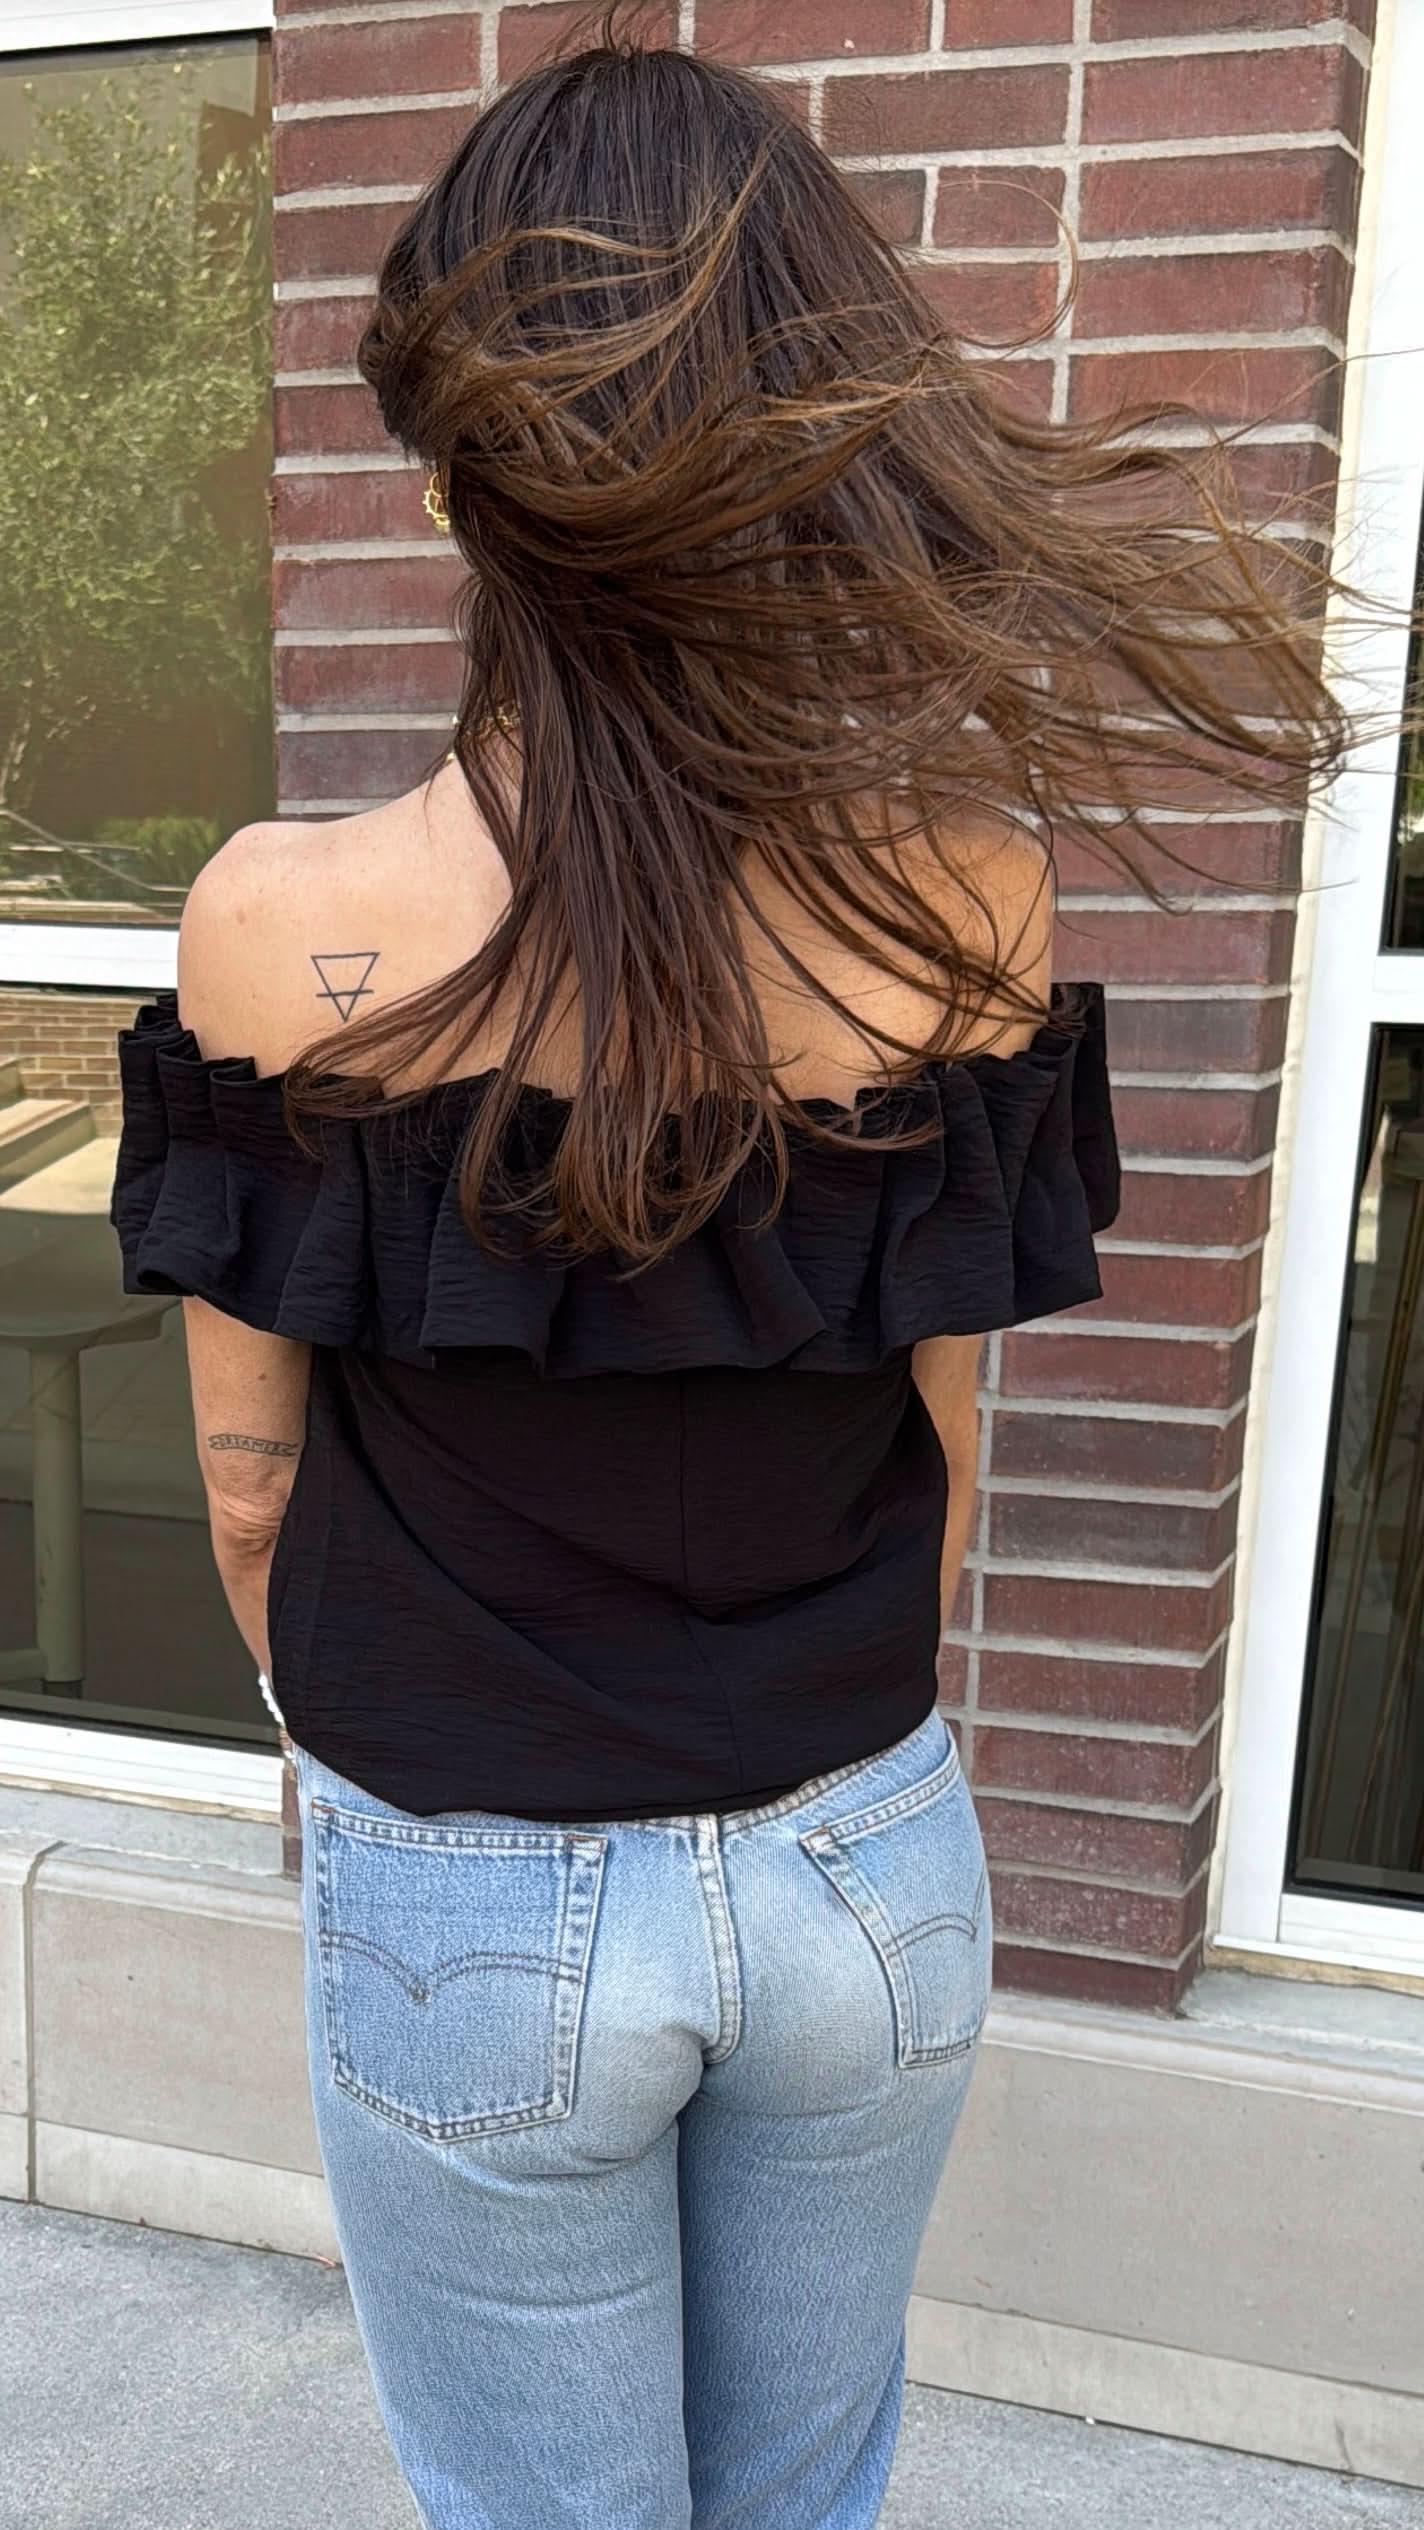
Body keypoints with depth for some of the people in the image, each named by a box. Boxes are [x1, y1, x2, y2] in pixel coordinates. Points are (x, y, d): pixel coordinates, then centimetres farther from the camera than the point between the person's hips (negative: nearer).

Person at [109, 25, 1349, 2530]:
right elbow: (944, 1440, -3)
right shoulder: (970, 893, -15)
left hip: (466, 1902, -2)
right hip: (871, 1865, 3)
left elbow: (251, 1493, -8)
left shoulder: (278, 926, -20)